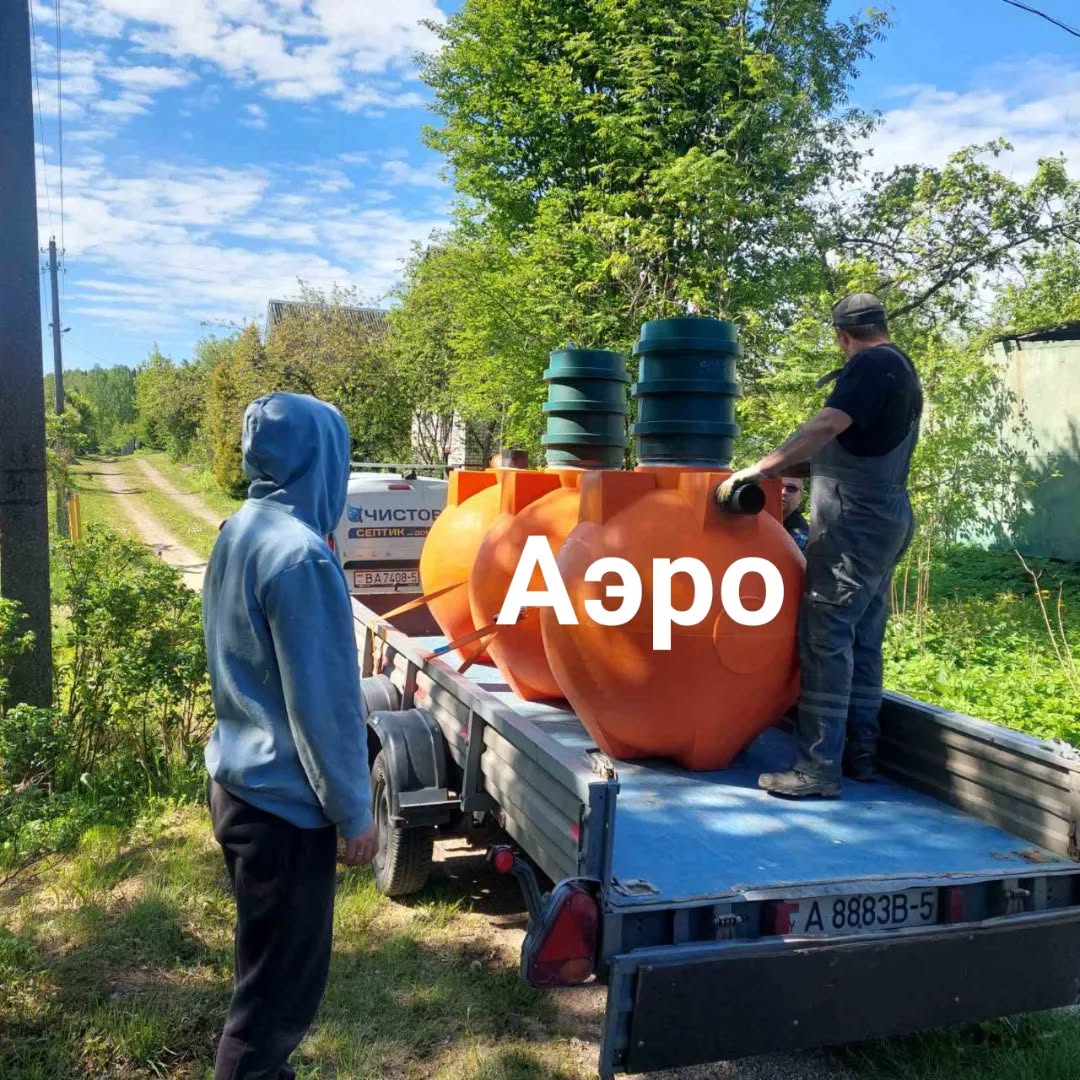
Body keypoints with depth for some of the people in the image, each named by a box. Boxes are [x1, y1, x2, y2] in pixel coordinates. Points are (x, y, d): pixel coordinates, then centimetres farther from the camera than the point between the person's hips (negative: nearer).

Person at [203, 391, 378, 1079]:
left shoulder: (239, 533, 5)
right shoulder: (301, 554, -24)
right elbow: (323, 700, -21)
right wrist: (354, 811, -12)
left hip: (238, 783, 9)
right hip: (284, 800, -9)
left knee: (268, 966, 24)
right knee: (286, 982, 6)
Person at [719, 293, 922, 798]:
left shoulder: (871, 365, -10)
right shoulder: (900, 370, 20)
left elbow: (828, 426, -24)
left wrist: (761, 468, -26)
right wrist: (791, 470, 26)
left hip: (855, 519, -10)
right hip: (882, 518, 10)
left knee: (825, 638, -11)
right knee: (862, 640, 12)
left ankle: (818, 767, -10)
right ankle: (860, 752, 18)